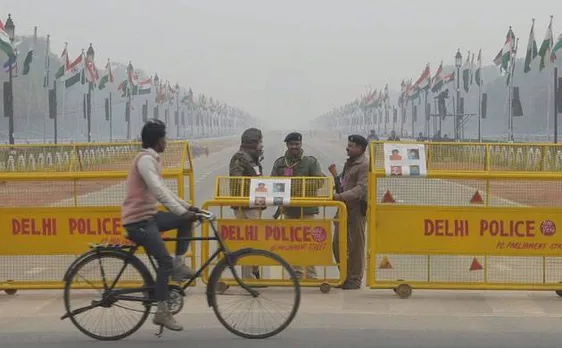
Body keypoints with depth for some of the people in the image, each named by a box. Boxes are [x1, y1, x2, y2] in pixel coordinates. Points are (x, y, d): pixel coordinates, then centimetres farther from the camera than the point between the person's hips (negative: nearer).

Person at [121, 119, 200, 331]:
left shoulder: (151, 159, 16)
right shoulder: (145, 159, -16)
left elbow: (162, 190, 21)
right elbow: (159, 191, -27)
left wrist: (187, 207, 14)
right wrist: (182, 212, -30)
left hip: (148, 216, 10)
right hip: (138, 220, -10)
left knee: (186, 221, 9)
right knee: (165, 262, -13)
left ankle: (179, 265, 7)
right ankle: (162, 312, -8)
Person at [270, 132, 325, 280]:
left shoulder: (311, 162, 1)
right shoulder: (279, 163, 11)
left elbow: (320, 181, -5)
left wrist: (302, 185, -19)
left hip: (306, 208, -4)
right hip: (288, 208, 4)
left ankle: (311, 274, -2)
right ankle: (296, 273, 15)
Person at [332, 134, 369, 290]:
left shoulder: (364, 165, -11)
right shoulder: (348, 163, 19)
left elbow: (361, 188, -22)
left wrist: (341, 196, -30)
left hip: (357, 209, -9)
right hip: (344, 208, 9)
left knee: (356, 246, -2)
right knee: (338, 243, 9)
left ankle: (355, 279, 6)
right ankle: (345, 276, 19)